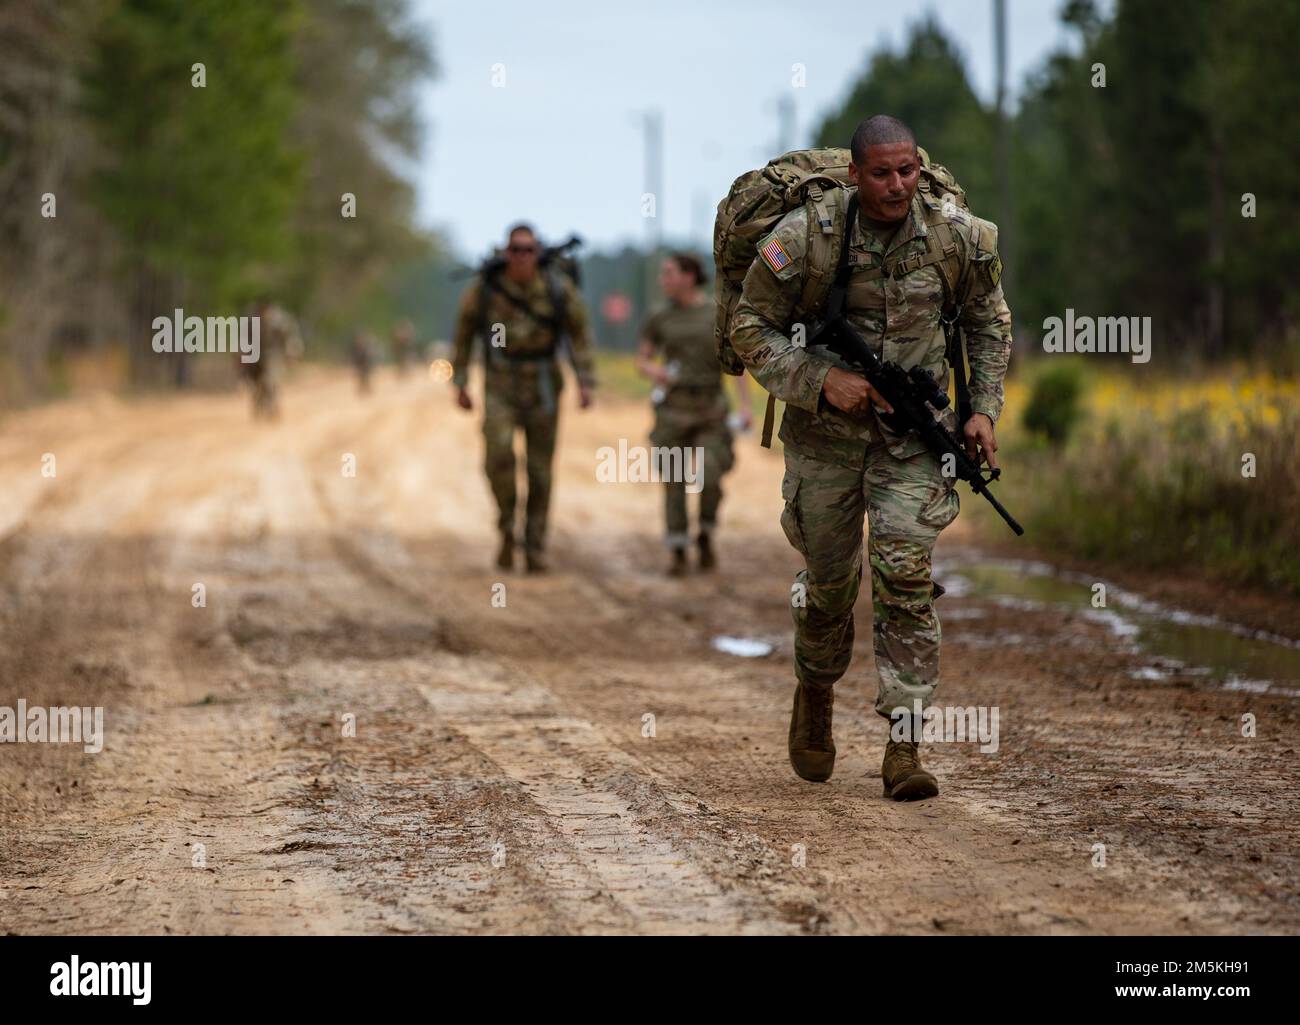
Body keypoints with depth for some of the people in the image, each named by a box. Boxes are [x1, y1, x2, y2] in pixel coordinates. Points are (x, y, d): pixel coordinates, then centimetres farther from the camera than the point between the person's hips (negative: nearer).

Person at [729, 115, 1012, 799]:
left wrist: (984, 408, 1)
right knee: (830, 582, 10)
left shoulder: (955, 236, -8)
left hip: (913, 436, 1)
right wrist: (822, 379, -21)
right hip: (826, 433, 0)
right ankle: (815, 691, 42)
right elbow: (751, 328, -8)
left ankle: (904, 746, -11)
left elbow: (987, 319, 10)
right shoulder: (805, 236, -16)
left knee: (905, 578, -14)